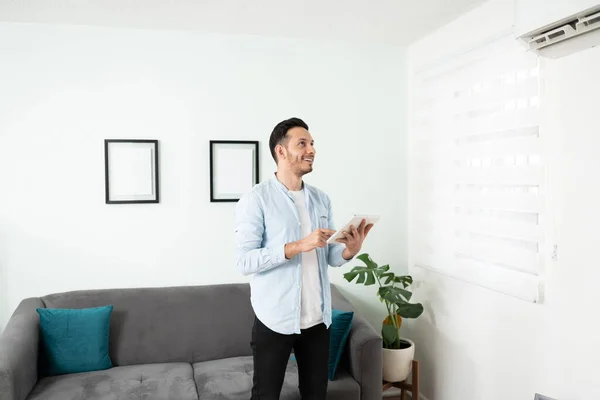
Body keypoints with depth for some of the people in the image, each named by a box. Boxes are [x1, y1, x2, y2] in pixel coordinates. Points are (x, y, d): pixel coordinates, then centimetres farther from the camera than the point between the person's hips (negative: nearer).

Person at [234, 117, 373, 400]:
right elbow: (244, 260, -17)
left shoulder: (321, 199, 8)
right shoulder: (256, 199, -10)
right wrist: (297, 246, -25)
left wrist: (349, 250, -11)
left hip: (318, 318, 5)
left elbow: (328, 256, 11)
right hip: (275, 319, -5)